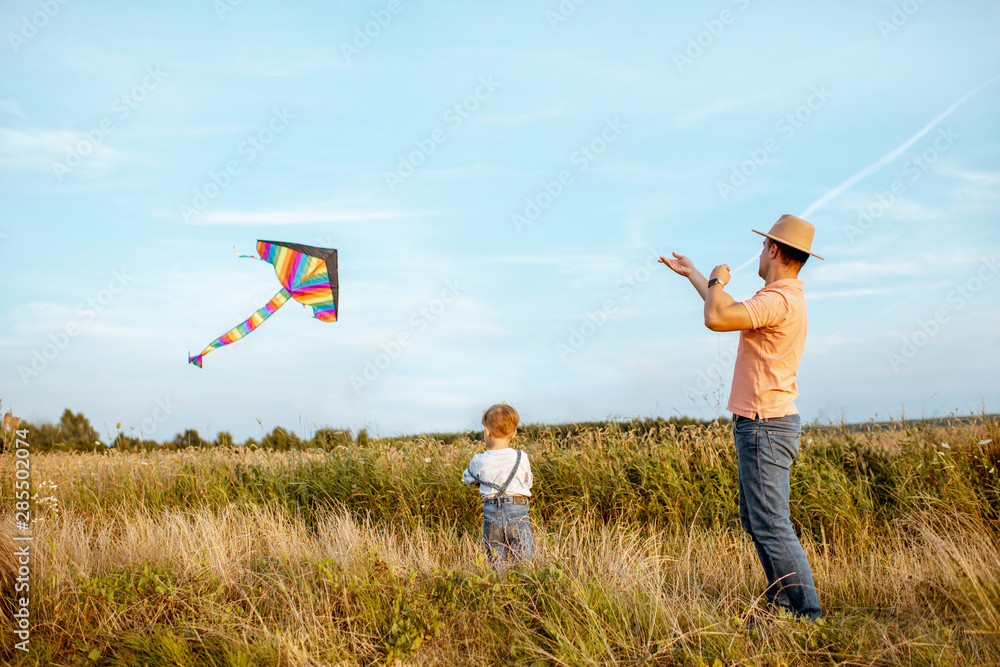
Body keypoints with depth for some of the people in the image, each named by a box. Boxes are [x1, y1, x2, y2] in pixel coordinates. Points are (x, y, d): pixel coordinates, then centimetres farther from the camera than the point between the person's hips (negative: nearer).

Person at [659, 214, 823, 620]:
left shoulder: (779, 301, -18)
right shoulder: (782, 298, 15)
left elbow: (716, 319, -29)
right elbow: (731, 309, 32)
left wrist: (717, 281, -8)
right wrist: (691, 274, 40)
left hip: (765, 426, -11)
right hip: (763, 424, 11)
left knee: (771, 526, -8)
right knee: (755, 520, 17)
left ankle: (808, 613, -3)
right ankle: (784, 602, 23)